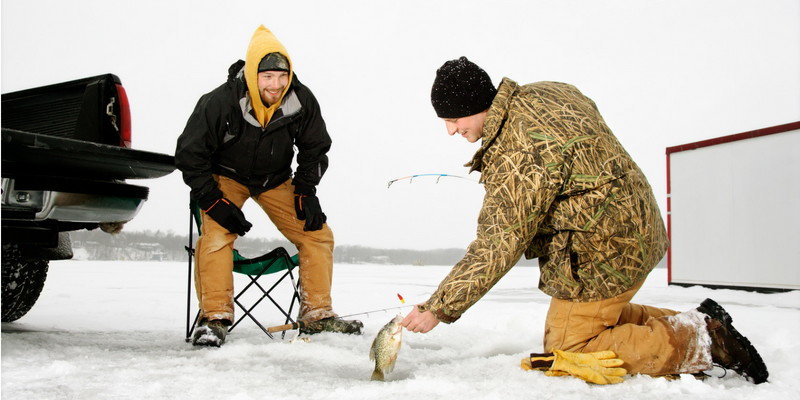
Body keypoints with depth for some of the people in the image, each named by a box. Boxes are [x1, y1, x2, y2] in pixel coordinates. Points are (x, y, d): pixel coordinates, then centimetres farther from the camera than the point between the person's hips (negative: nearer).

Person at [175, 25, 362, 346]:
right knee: (216, 233, -29)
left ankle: (317, 315, 4)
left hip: (276, 180, 4)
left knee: (318, 234, -5)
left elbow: (315, 149, -1)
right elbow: (190, 154, -20)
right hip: (227, 177, -3)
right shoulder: (220, 102, -30)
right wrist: (215, 203, -24)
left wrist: (306, 192, -10)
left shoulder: (302, 100, -20)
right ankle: (215, 318, -19)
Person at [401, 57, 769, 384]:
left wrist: (439, 308, -19)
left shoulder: (520, 157, -29)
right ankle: (695, 322, 17)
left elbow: (497, 250, -27)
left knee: (565, 352, 0)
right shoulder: (540, 93, 1)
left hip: (605, 252, -10)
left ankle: (697, 342, -2)